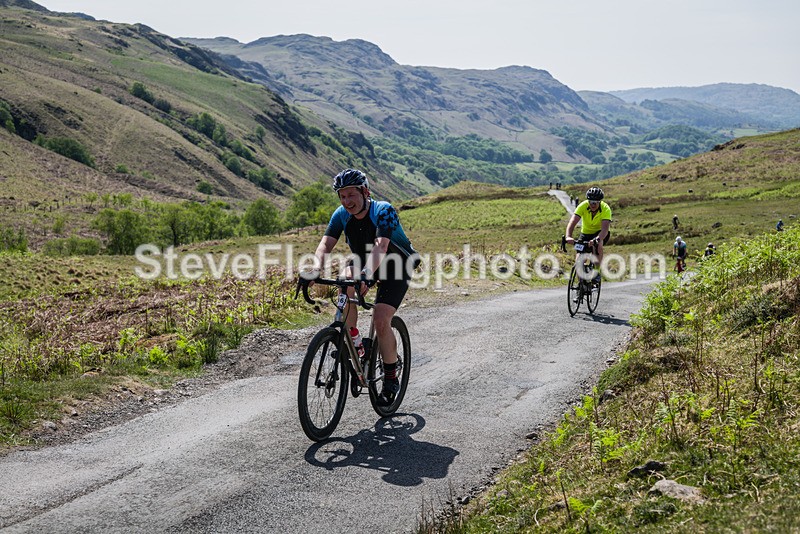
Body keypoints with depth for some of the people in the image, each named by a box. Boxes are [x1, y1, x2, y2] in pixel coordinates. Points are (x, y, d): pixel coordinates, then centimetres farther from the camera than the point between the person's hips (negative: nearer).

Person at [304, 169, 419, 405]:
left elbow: (381, 246, -44)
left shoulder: (384, 211, -30)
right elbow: (325, 244, -25)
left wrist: (366, 275, -61)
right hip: (364, 261, 5)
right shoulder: (341, 215, -14)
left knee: (380, 320, -20)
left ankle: (391, 379, -1)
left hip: (397, 265, -5)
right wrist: (316, 269, -46)